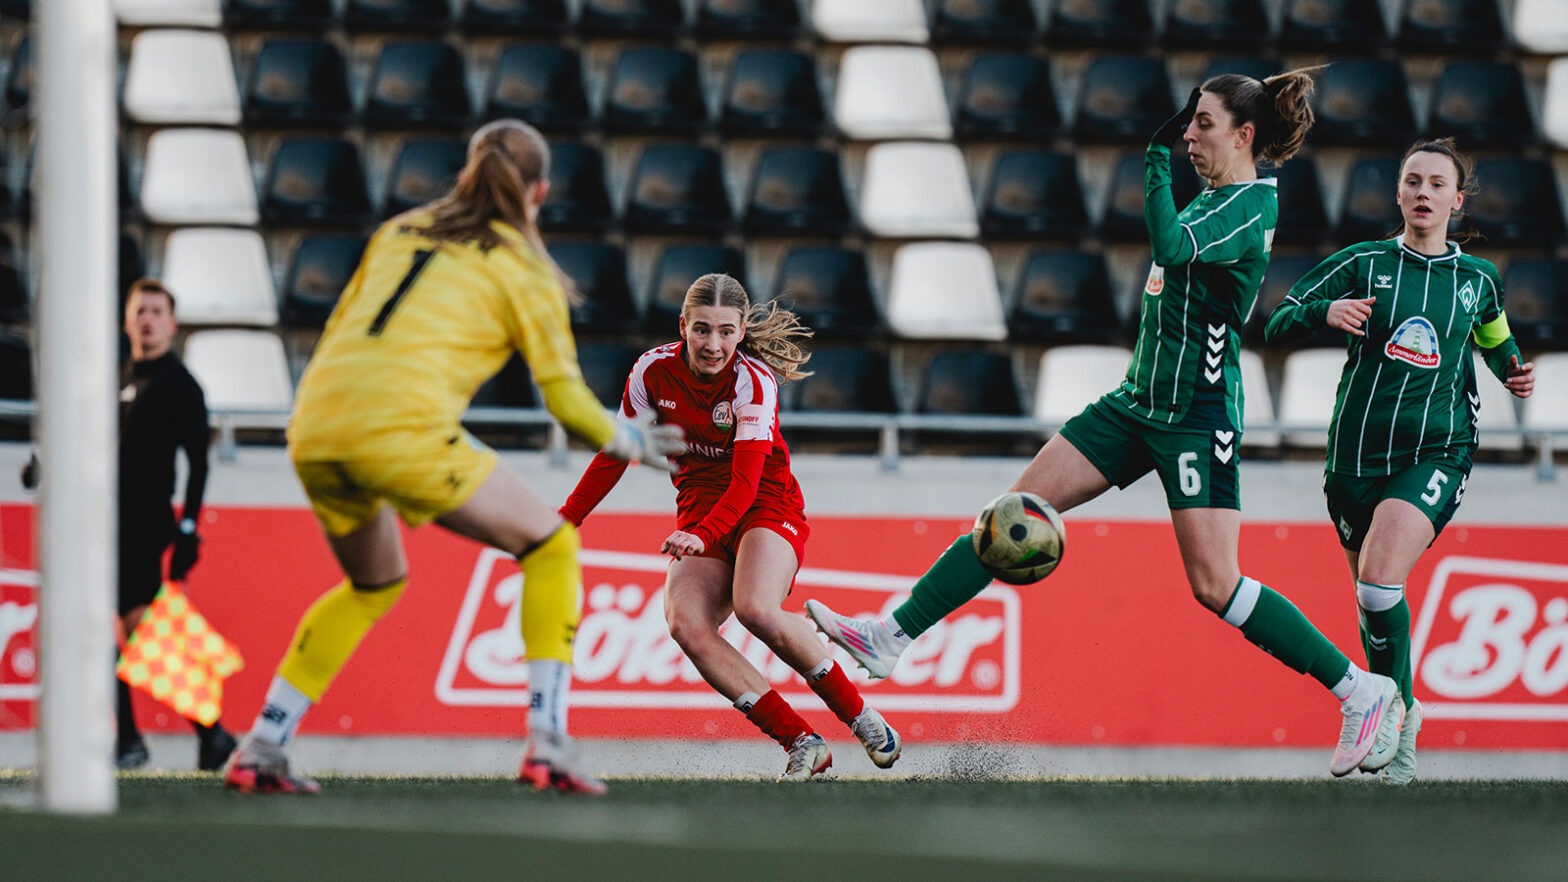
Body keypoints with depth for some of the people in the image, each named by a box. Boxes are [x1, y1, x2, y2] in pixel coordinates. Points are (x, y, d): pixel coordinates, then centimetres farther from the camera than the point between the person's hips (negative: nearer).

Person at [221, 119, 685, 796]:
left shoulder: (399, 232, 25)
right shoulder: (520, 265, 10)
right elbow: (566, 398, 9)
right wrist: (634, 445, 27)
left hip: (314, 429, 6)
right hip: (404, 428, -6)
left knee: (374, 584, 30)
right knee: (550, 545, 12)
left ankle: (259, 750, 22)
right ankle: (547, 746, 1)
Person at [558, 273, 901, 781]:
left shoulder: (752, 380, -18)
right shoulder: (654, 371, -6)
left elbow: (746, 484, -26)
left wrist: (703, 534, -42)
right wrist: (566, 520, 6)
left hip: (766, 508, -4)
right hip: (699, 515, 4)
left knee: (755, 608, -35)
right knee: (685, 623, -26)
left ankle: (860, 717, -16)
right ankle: (801, 743, -27)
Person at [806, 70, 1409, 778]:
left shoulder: (1252, 205, -15)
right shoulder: (1214, 198, 13)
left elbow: (1172, 247, -30)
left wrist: (1157, 156, -24)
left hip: (1198, 413, -9)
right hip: (1142, 398, 9)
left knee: (1214, 584, -12)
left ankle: (1364, 692, -3)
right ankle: (892, 638, 3)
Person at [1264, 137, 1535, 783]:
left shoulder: (1477, 280, 9)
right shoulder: (1364, 264, 3)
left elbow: (1495, 341, 29)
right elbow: (1277, 324, -1)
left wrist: (1516, 375, 8)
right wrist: (1325, 310, -21)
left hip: (1436, 453, -1)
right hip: (1355, 455, 2)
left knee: (1379, 579, -23)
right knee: (1370, 592, 7)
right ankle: (1401, 711, 28)